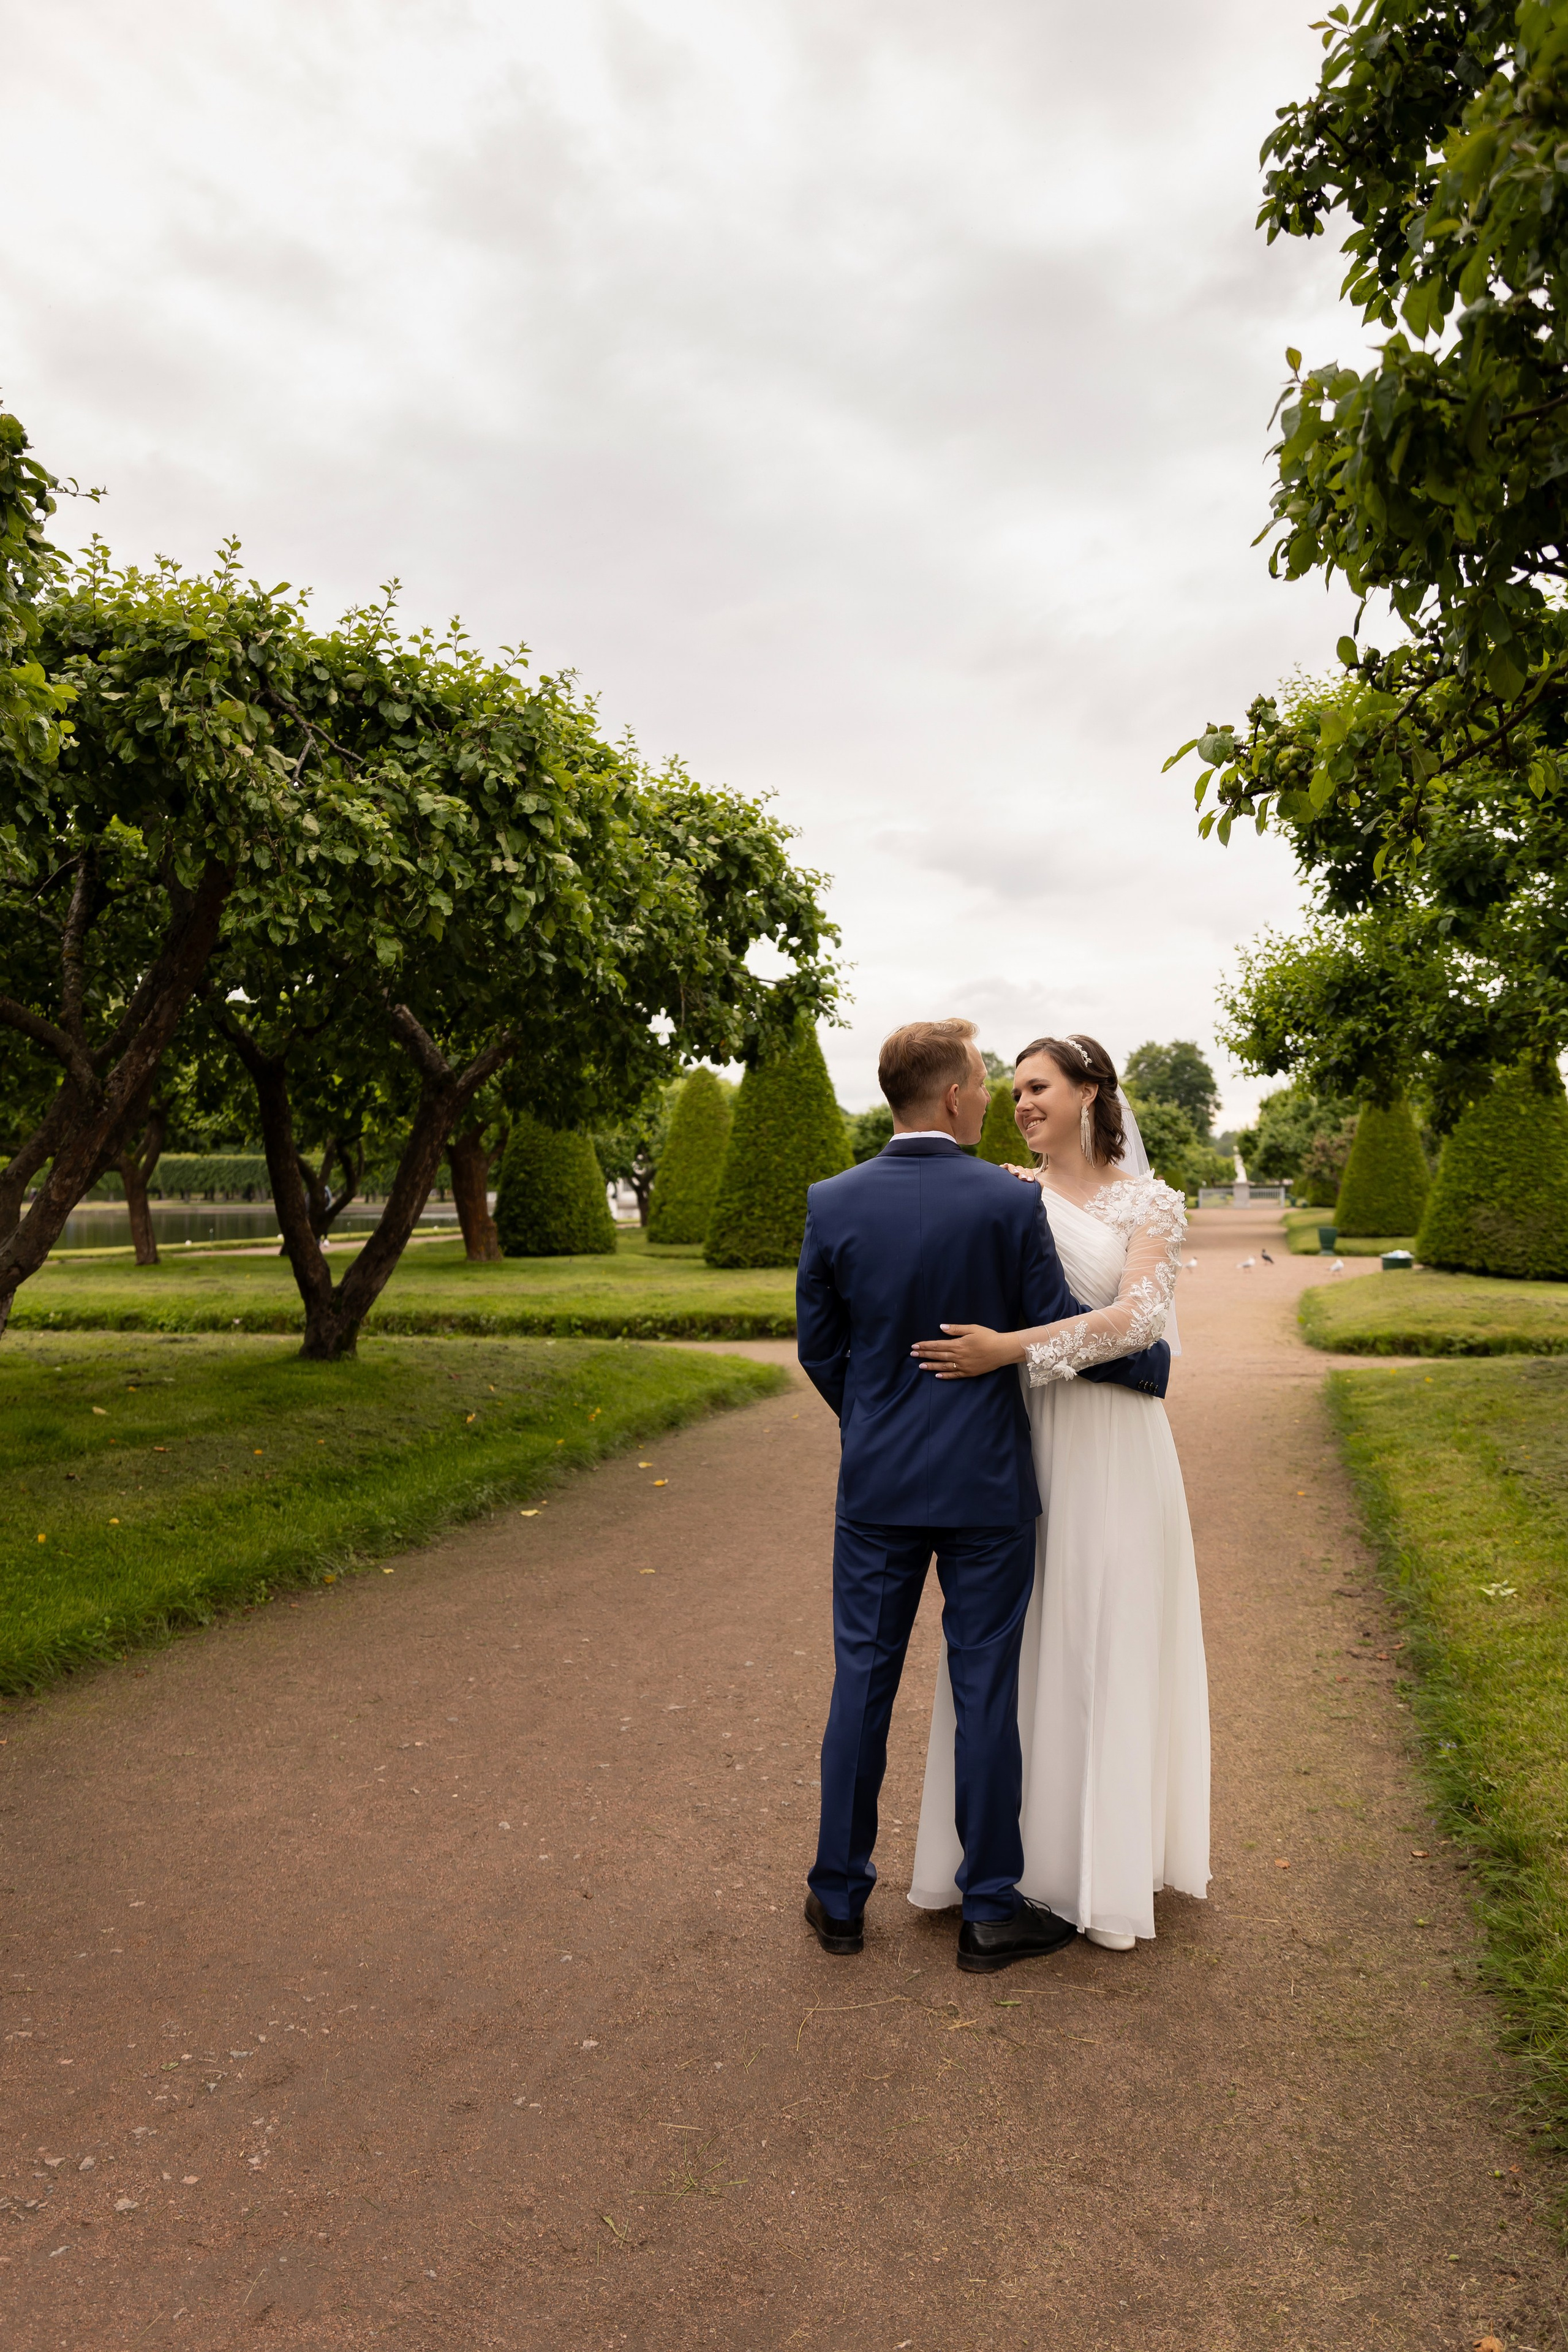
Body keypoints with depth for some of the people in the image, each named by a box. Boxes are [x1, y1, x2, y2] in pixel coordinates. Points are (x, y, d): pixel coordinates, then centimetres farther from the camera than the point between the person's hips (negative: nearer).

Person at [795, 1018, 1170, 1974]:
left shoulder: (834, 1202, -4)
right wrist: (1156, 1362, 12)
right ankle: (991, 1909, 22)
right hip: (985, 1483, -2)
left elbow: (819, 1345, 4)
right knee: (986, 1688, 9)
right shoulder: (1008, 1202, -12)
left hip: (877, 1480, 2)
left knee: (864, 1680, 12)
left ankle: (841, 1896, 25)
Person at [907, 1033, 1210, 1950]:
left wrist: (1011, 1349, -23)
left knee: (1110, 1643, 6)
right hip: (1017, 1437, 3)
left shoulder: (1151, 1204, -2)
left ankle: (1110, 1859, 24)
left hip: (1111, 1444, -2)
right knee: (1010, 1642, 8)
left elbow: (1138, 1317, -16)